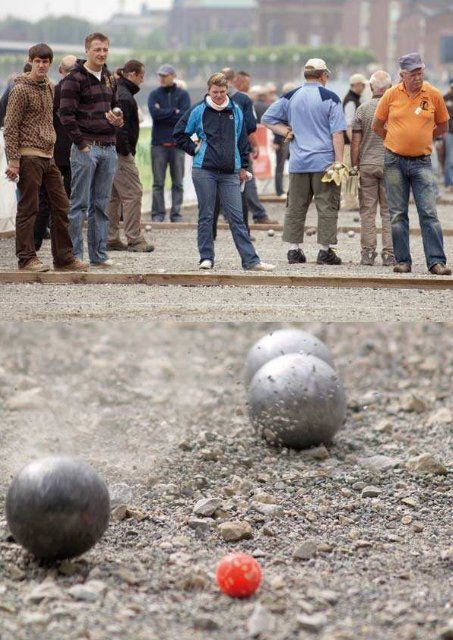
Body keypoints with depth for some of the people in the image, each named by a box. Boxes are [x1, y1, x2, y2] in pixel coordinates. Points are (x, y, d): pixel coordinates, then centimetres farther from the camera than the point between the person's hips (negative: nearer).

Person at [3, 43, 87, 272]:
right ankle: (26, 258, 3)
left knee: (60, 206, 7)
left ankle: (63, 257, 12)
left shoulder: (48, 88, 15)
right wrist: (13, 160, -16)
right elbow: (10, 127, -11)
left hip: (48, 156, 8)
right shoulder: (21, 90, -8)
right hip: (29, 156, -8)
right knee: (28, 208, -3)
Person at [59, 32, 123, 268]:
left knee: (101, 205, 10)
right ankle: (75, 254, 1)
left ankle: (99, 254, 15)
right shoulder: (75, 79, -7)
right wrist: (81, 143, -16)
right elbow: (66, 114, -12)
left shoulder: (109, 79, 16)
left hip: (108, 148, 7)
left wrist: (118, 120, 3)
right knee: (79, 204, -3)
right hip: (86, 148, -7)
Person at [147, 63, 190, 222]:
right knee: (158, 182, 1)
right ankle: (158, 213, 4)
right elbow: (155, 113, -10)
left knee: (178, 183, 2)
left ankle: (176, 213, 7)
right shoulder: (154, 94, 7)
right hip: (159, 143, 0)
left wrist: (163, 114, -7)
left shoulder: (182, 95, 6)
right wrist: (174, 111, -9)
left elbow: (185, 116, -9)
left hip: (177, 143, 0)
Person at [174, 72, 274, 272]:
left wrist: (243, 166, 14)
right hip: (204, 171, -2)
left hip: (230, 173, 2)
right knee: (206, 216, 3)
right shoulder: (198, 111, 1)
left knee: (237, 218, 0)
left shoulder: (236, 111, 9)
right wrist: (194, 150, 0)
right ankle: (206, 258, 10)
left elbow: (242, 140, 17)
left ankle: (251, 260, -3)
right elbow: (179, 133, 10)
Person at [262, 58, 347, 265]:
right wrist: (339, 161, -7)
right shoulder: (330, 98, -5)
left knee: (295, 207, 10)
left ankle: (294, 249, 10)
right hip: (324, 162, -4)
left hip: (298, 163, 4)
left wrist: (287, 132, 7)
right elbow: (337, 133, -9)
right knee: (327, 206, 2)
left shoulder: (290, 97, 6)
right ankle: (325, 250, 1)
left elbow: (267, 118, 11)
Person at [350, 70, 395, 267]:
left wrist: (354, 166, 6)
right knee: (389, 211, 4)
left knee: (367, 210, 4)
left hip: (366, 164, 0)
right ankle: (389, 253, 1)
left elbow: (355, 141, -1)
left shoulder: (363, 109, 0)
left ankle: (368, 252, 3)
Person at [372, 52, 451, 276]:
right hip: (394, 161, 1)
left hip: (421, 162, -1)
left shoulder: (433, 95, -2)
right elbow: (377, 125, 10)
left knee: (429, 213, -6)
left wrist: (421, 138, 11)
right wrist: (398, 140, 12)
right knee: (398, 215, 4)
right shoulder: (391, 95, -2)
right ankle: (402, 261, 10)